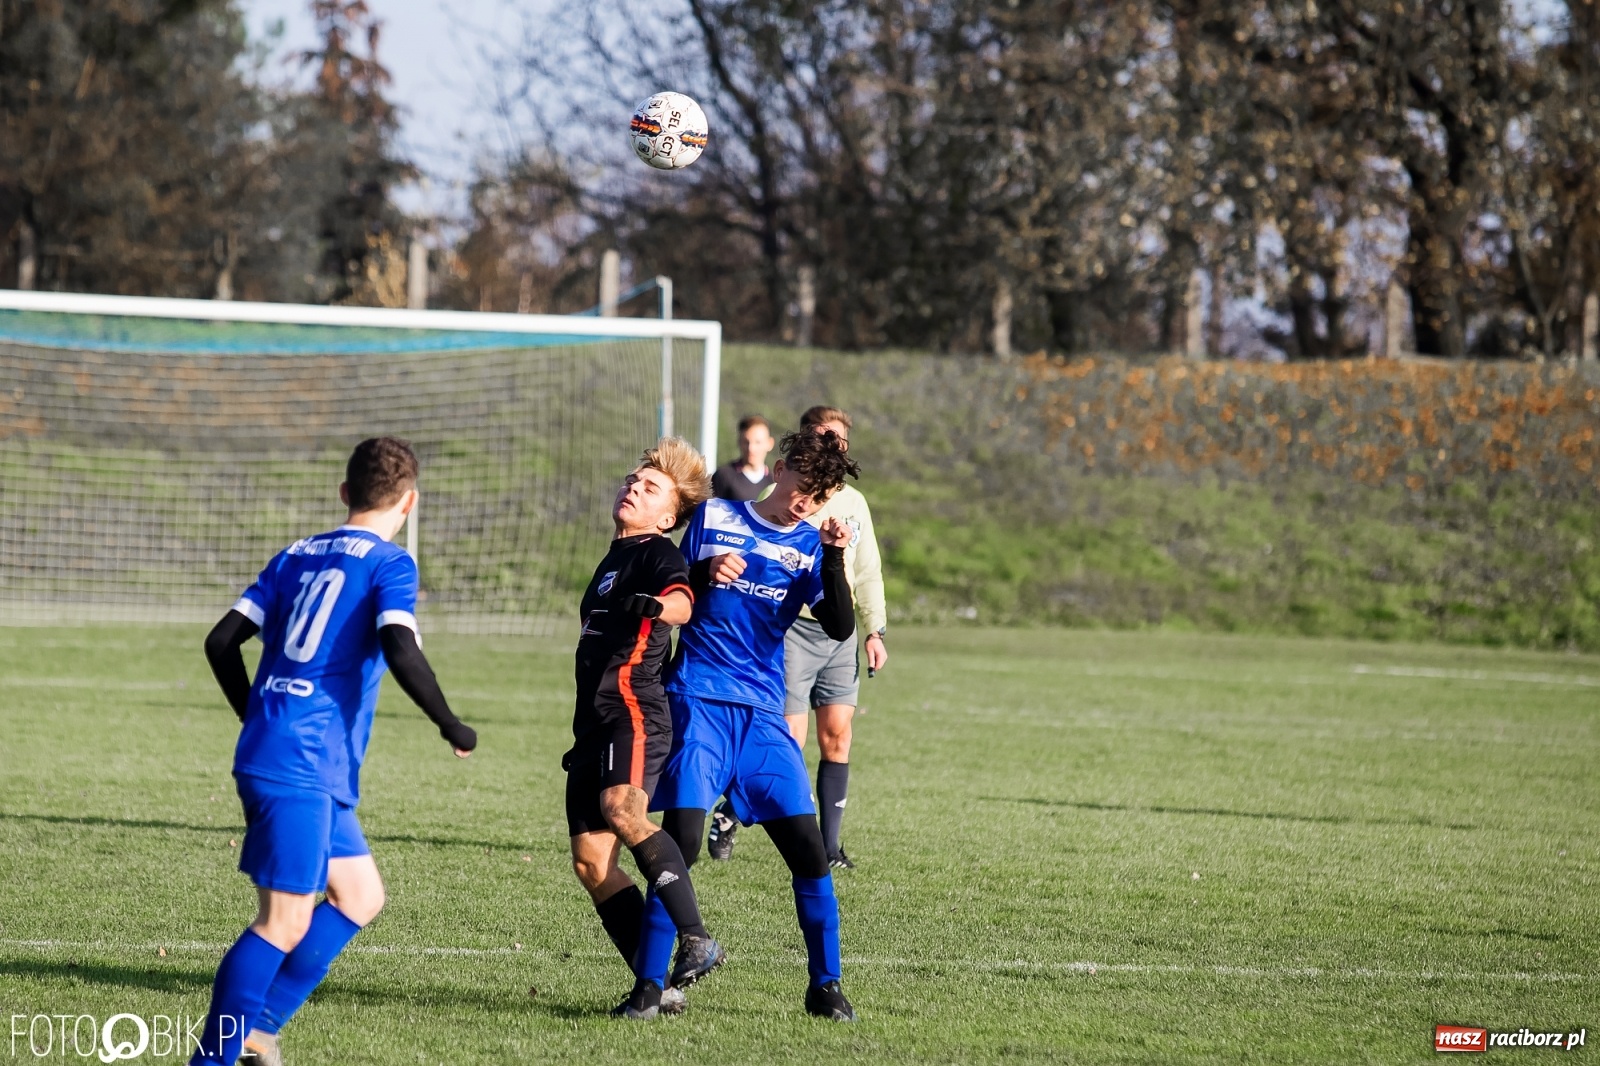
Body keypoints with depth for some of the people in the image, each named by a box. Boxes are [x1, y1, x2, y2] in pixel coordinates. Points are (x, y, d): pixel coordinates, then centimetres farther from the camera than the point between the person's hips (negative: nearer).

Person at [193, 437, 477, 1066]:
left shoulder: (295, 557, 16)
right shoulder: (388, 563, -4)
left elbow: (222, 641, 14)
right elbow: (401, 654, -19)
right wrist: (452, 727, -6)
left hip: (268, 753, 8)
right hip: (302, 769, -8)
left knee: (360, 895, 17)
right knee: (286, 924, -8)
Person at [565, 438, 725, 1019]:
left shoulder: (658, 554, -1)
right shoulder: (615, 558, 26)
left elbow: (682, 601, -25)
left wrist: (655, 606, -49)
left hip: (634, 713, -9)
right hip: (595, 724, 9)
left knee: (621, 809, -33)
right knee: (590, 857, -2)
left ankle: (695, 940, -32)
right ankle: (656, 985, -2)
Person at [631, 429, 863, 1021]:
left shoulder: (811, 545, 9)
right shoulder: (713, 518, 6)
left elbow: (840, 629, -3)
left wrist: (834, 557, -15)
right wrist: (703, 572, -10)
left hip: (763, 712, 2)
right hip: (699, 700, -2)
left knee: (807, 846, -4)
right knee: (680, 839, -15)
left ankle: (825, 985, 10)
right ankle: (650, 985, -10)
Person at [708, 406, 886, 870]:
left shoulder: (854, 502, 14)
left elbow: (868, 572, 20)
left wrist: (874, 630, 14)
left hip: (840, 635, 6)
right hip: (793, 628, -5)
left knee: (837, 738, 1)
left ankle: (829, 845, 6)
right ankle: (727, 813, 14)